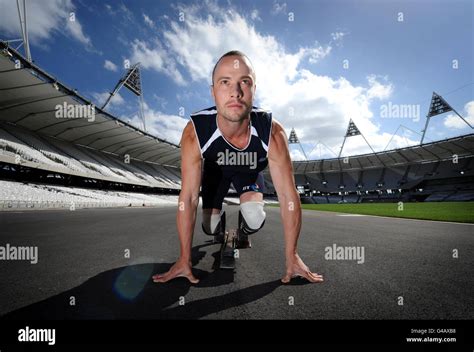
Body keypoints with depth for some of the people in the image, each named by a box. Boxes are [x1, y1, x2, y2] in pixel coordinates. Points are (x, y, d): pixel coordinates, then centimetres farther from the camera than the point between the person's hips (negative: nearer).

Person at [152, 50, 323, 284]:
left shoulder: (272, 132, -38)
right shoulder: (195, 132, -38)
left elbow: (289, 197, -31)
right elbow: (188, 198, -33)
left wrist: (291, 256, -25)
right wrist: (184, 259, -27)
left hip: (250, 172, 0)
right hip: (215, 171, 0)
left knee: (254, 218, -20)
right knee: (210, 228, -3)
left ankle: (242, 236, 19)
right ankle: (222, 226, 37)